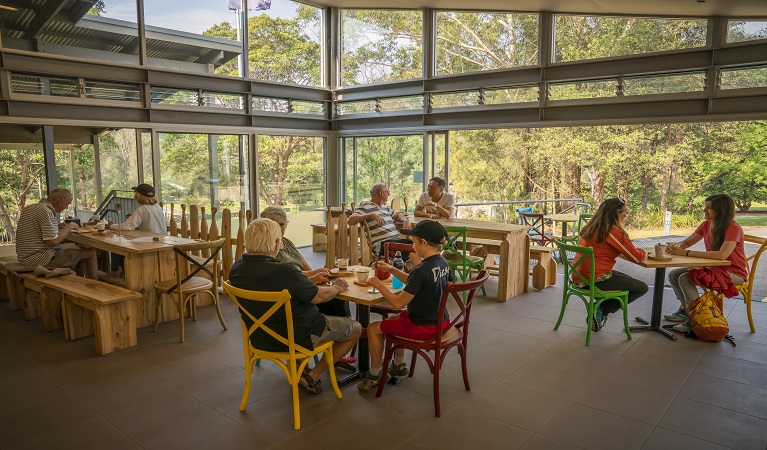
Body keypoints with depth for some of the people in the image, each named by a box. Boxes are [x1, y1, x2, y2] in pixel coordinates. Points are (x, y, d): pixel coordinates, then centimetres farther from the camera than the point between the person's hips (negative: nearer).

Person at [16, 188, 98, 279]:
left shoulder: (28, 208, 10)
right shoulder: (46, 212, -21)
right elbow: (52, 242, -23)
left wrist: (56, 226, 12)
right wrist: (68, 227, -9)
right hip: (41, 259, -10)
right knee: (90, 252, -4)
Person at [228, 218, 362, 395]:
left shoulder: (236, 269, -8)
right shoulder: (283, 271, -31)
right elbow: (320, 296, -19)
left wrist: (310, 277, 12)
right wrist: (337, 287, 4)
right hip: (296, 338, -8)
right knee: (355, 328, 10)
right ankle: (312, 376, 8)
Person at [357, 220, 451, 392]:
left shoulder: (421, 271, -29)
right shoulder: (442, 263, -1)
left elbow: (398, 303, -23)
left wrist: (378, 284, -12)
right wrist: (392, 270, 7)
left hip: (423, 327, -9)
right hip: (440, 321, 9)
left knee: (374, 328, 7)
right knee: (394, 319, 31)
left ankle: (375, 376, 22)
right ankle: (399, 365, 43)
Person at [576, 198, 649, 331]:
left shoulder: (591, 227, 10)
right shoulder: (613, 231, -15)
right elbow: (637, 257, -10)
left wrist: (639, 251, 16)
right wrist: (644, 254, 14)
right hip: (596, 279, -9)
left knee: (626, 279, 29)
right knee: (642, 288, 7)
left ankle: (599, 310, 15)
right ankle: (600, 311, 2)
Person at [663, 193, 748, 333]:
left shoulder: (733, 228, -21)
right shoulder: (706, 224, 2)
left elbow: (722, 255, -36)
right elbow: (687, 242, 11)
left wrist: (687, 253, -35)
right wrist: (676, 248, -14)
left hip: (733, 274, -8)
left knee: (685, 278, -25)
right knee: (673, 275, -1)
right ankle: (685, 310, 16)